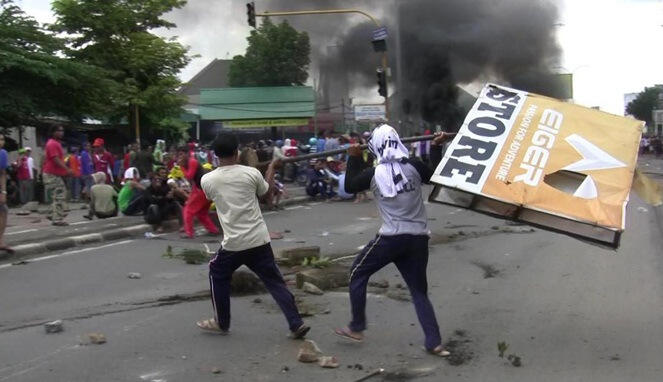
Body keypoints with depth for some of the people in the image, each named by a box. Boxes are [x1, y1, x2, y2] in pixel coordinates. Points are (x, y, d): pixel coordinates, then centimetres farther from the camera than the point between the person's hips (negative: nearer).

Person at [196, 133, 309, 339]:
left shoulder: (207, 180, -4)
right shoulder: (252, 173, -5)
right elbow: (267, 195, 13)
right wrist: (271, 169, 26)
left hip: (233, 243, -1)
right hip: (259, 240, 1)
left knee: (218, 275, 23)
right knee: (275, 281, 10)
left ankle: (222, 323, 29)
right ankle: (296, 324, 5)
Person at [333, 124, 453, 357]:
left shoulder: (374, 174, -6)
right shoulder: (413, 167, -2)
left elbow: (349, 187, 12)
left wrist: (354, 158, 19)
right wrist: (436, 148, 24)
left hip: (391, 238, -3)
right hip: (418, 239, 3)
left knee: (357, 274, 17)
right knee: (419, 291, 14)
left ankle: (356, 328, 19)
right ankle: (434, 343, 5)